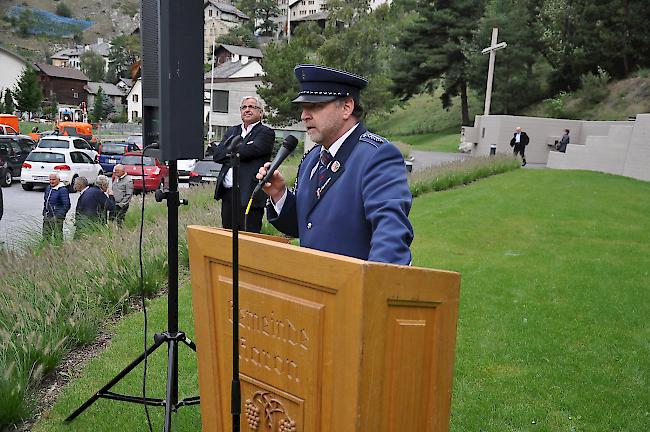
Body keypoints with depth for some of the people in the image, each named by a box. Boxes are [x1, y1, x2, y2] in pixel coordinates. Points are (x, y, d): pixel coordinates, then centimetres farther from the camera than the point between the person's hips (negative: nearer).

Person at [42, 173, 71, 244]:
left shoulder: (63, 190, -13)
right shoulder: (48, 188, 12)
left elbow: (66, 205, -17)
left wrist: (59, 215, -20)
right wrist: (44, 213, 19)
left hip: (56, 217, -8)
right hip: (47, 216, 8)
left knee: (58, 236, -5)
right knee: (46, 235, 16)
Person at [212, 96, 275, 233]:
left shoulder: (266, 133, -1)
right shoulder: (232, 131, 19)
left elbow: (247, 151, -16)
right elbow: (216, 155, 6)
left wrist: (227, 152, 0)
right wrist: (237, 152, -7)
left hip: (249, 195, -6)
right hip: (227, 194, 6)